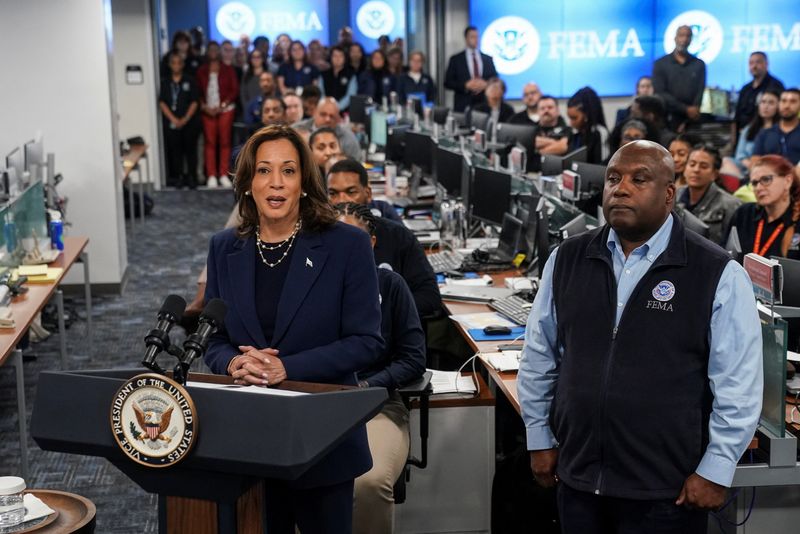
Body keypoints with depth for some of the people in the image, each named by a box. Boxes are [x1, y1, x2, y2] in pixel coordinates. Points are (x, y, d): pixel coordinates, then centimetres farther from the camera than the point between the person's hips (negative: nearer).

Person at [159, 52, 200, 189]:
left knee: (190, 149, 1)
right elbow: (162, 103, 1)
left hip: (188, 122, -1)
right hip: (171, 123, 1)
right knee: (175, 150, 3)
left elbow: (194, 102, -1)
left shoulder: (189, 82, 3)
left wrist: (185, 119, -11)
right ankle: (178, 176, 10)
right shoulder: (165, 83, 6)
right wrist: (173, 119, -10)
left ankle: (192, 177, 7)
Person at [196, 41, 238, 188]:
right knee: (209, 142, -3)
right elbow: (197, 92, 8)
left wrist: (222, 105, -9)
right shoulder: (201, 72, 10)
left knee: (225, 141, -2)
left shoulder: (228, 70, 7)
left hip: (226, 109, -1)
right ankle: (211, 175, -2)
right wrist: (204, 107, -7)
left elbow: (235, 90, 2)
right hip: (208, 111, 1)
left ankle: (224, 175, 2)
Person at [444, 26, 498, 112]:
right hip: (463, 106, -2)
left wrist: (485, 84, -9)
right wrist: (466, 85, -13)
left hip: (484, 105, 2)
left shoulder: (488, 59, 12)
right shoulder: (455, 59, 5)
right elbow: (448, 82, 0)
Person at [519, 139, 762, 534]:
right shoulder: (566, 260, 3)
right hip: (577, 477, 4)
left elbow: (738, 383, -8)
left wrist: (715, 470, -9)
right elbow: (539, 356, 10)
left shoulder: (717, 274, -9)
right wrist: (539, 438, 10)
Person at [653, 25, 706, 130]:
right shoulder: (660, 64, 4)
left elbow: (699, 94, 3)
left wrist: (688, 122, -9)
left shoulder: (699, 65, 9)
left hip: (691, 121, 1)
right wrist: (686, 109, -12)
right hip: (667, 119, -1)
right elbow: (660, 94, -4)